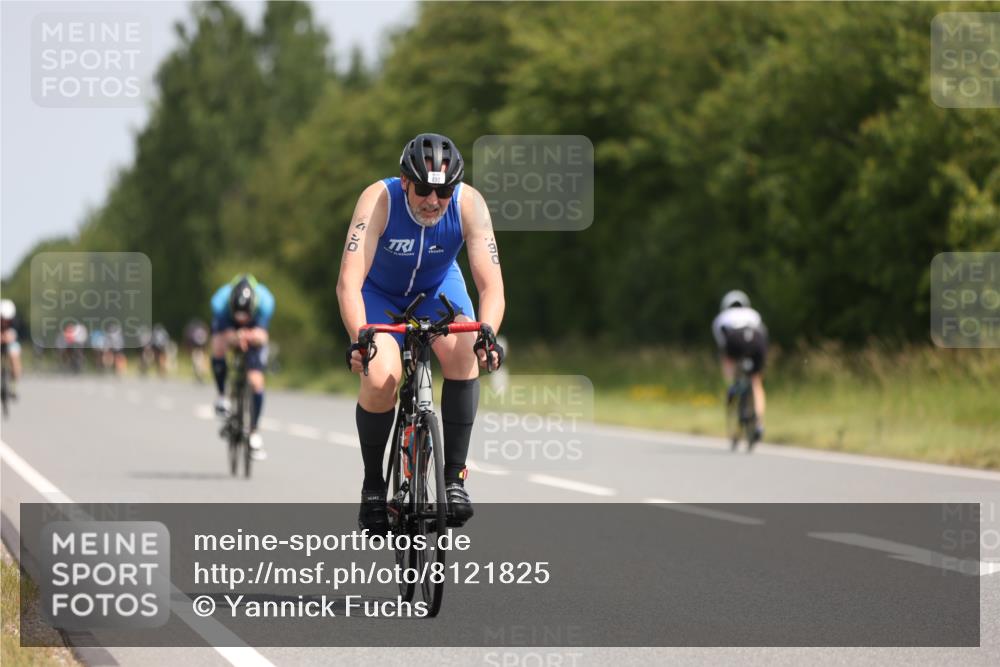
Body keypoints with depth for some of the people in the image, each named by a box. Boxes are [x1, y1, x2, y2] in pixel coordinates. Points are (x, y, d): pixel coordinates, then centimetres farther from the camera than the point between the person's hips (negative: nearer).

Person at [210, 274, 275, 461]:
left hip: (254, 332, 0)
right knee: (218, 349, -34)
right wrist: (236, 337, -61)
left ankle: (254, 432, 3)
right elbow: (225, 335, -38)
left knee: (256, 381, -12)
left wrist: (250, 336, -61)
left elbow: (261, 336, -38)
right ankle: (222, 395, -8)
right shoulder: (220, 303, -38)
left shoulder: (265, 302, -37)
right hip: (228, 328, 0)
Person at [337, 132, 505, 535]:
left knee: (463, 354, -27)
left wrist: (486, 334, -50)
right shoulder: (379, 200, -34)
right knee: (381, 378, -25)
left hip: (439, 288, 2)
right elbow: (349, 281, -41)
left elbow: (491, 285, -31)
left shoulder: (468, 204, -29)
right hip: (380, 292, -2)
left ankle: (454, 475, -15)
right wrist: (358, 339, -56)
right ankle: (373, 485, -2)